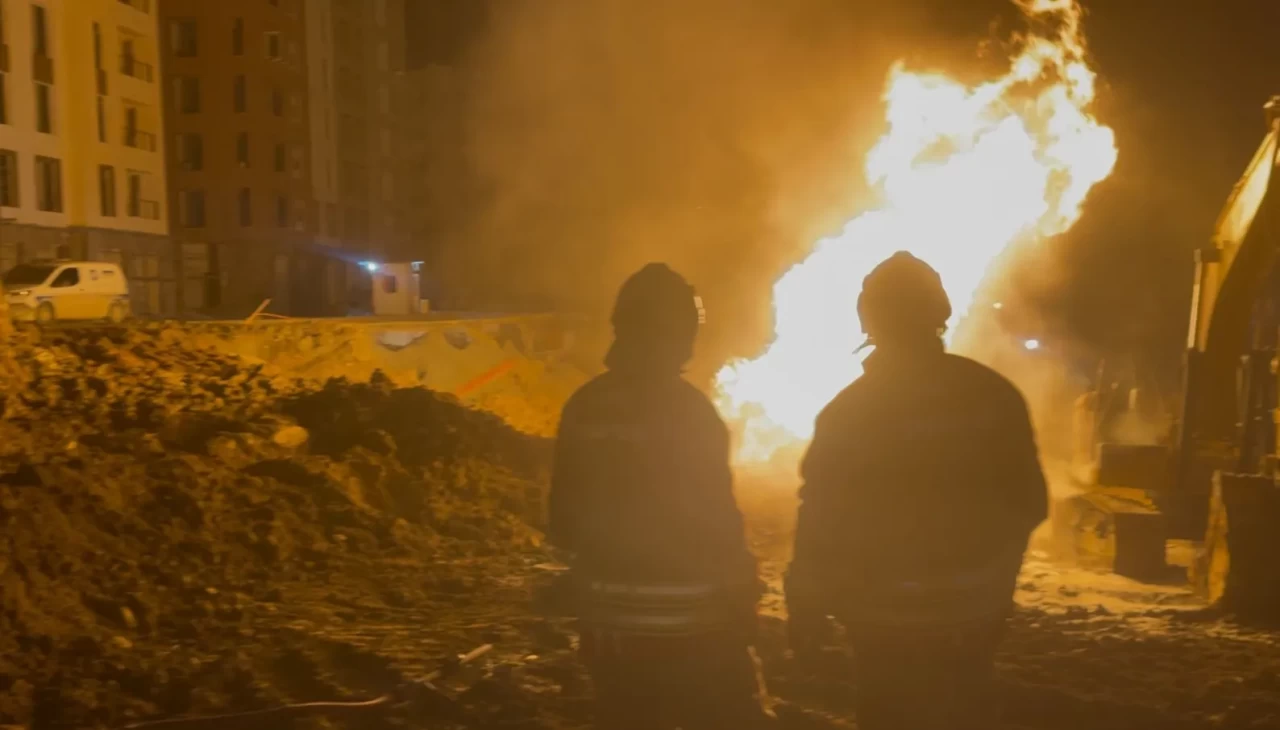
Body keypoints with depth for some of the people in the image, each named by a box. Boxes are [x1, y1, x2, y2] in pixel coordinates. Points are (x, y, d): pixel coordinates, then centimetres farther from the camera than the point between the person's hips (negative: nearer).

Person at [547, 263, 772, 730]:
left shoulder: (584, 408, 1)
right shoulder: (688, 410, -16)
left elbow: (564, 526, 7)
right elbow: (718, 526, -16)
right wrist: (742, 600, -4)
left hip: (610, 626, 6)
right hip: (692, 624, -6)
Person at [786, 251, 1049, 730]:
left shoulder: (847, 413, -14)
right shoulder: (995, 396, -5)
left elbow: (820, 527, -13)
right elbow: (1029, 504, 3)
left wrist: (806, 615, -2)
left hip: (885, 621, -3)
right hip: (974, 612, 3)